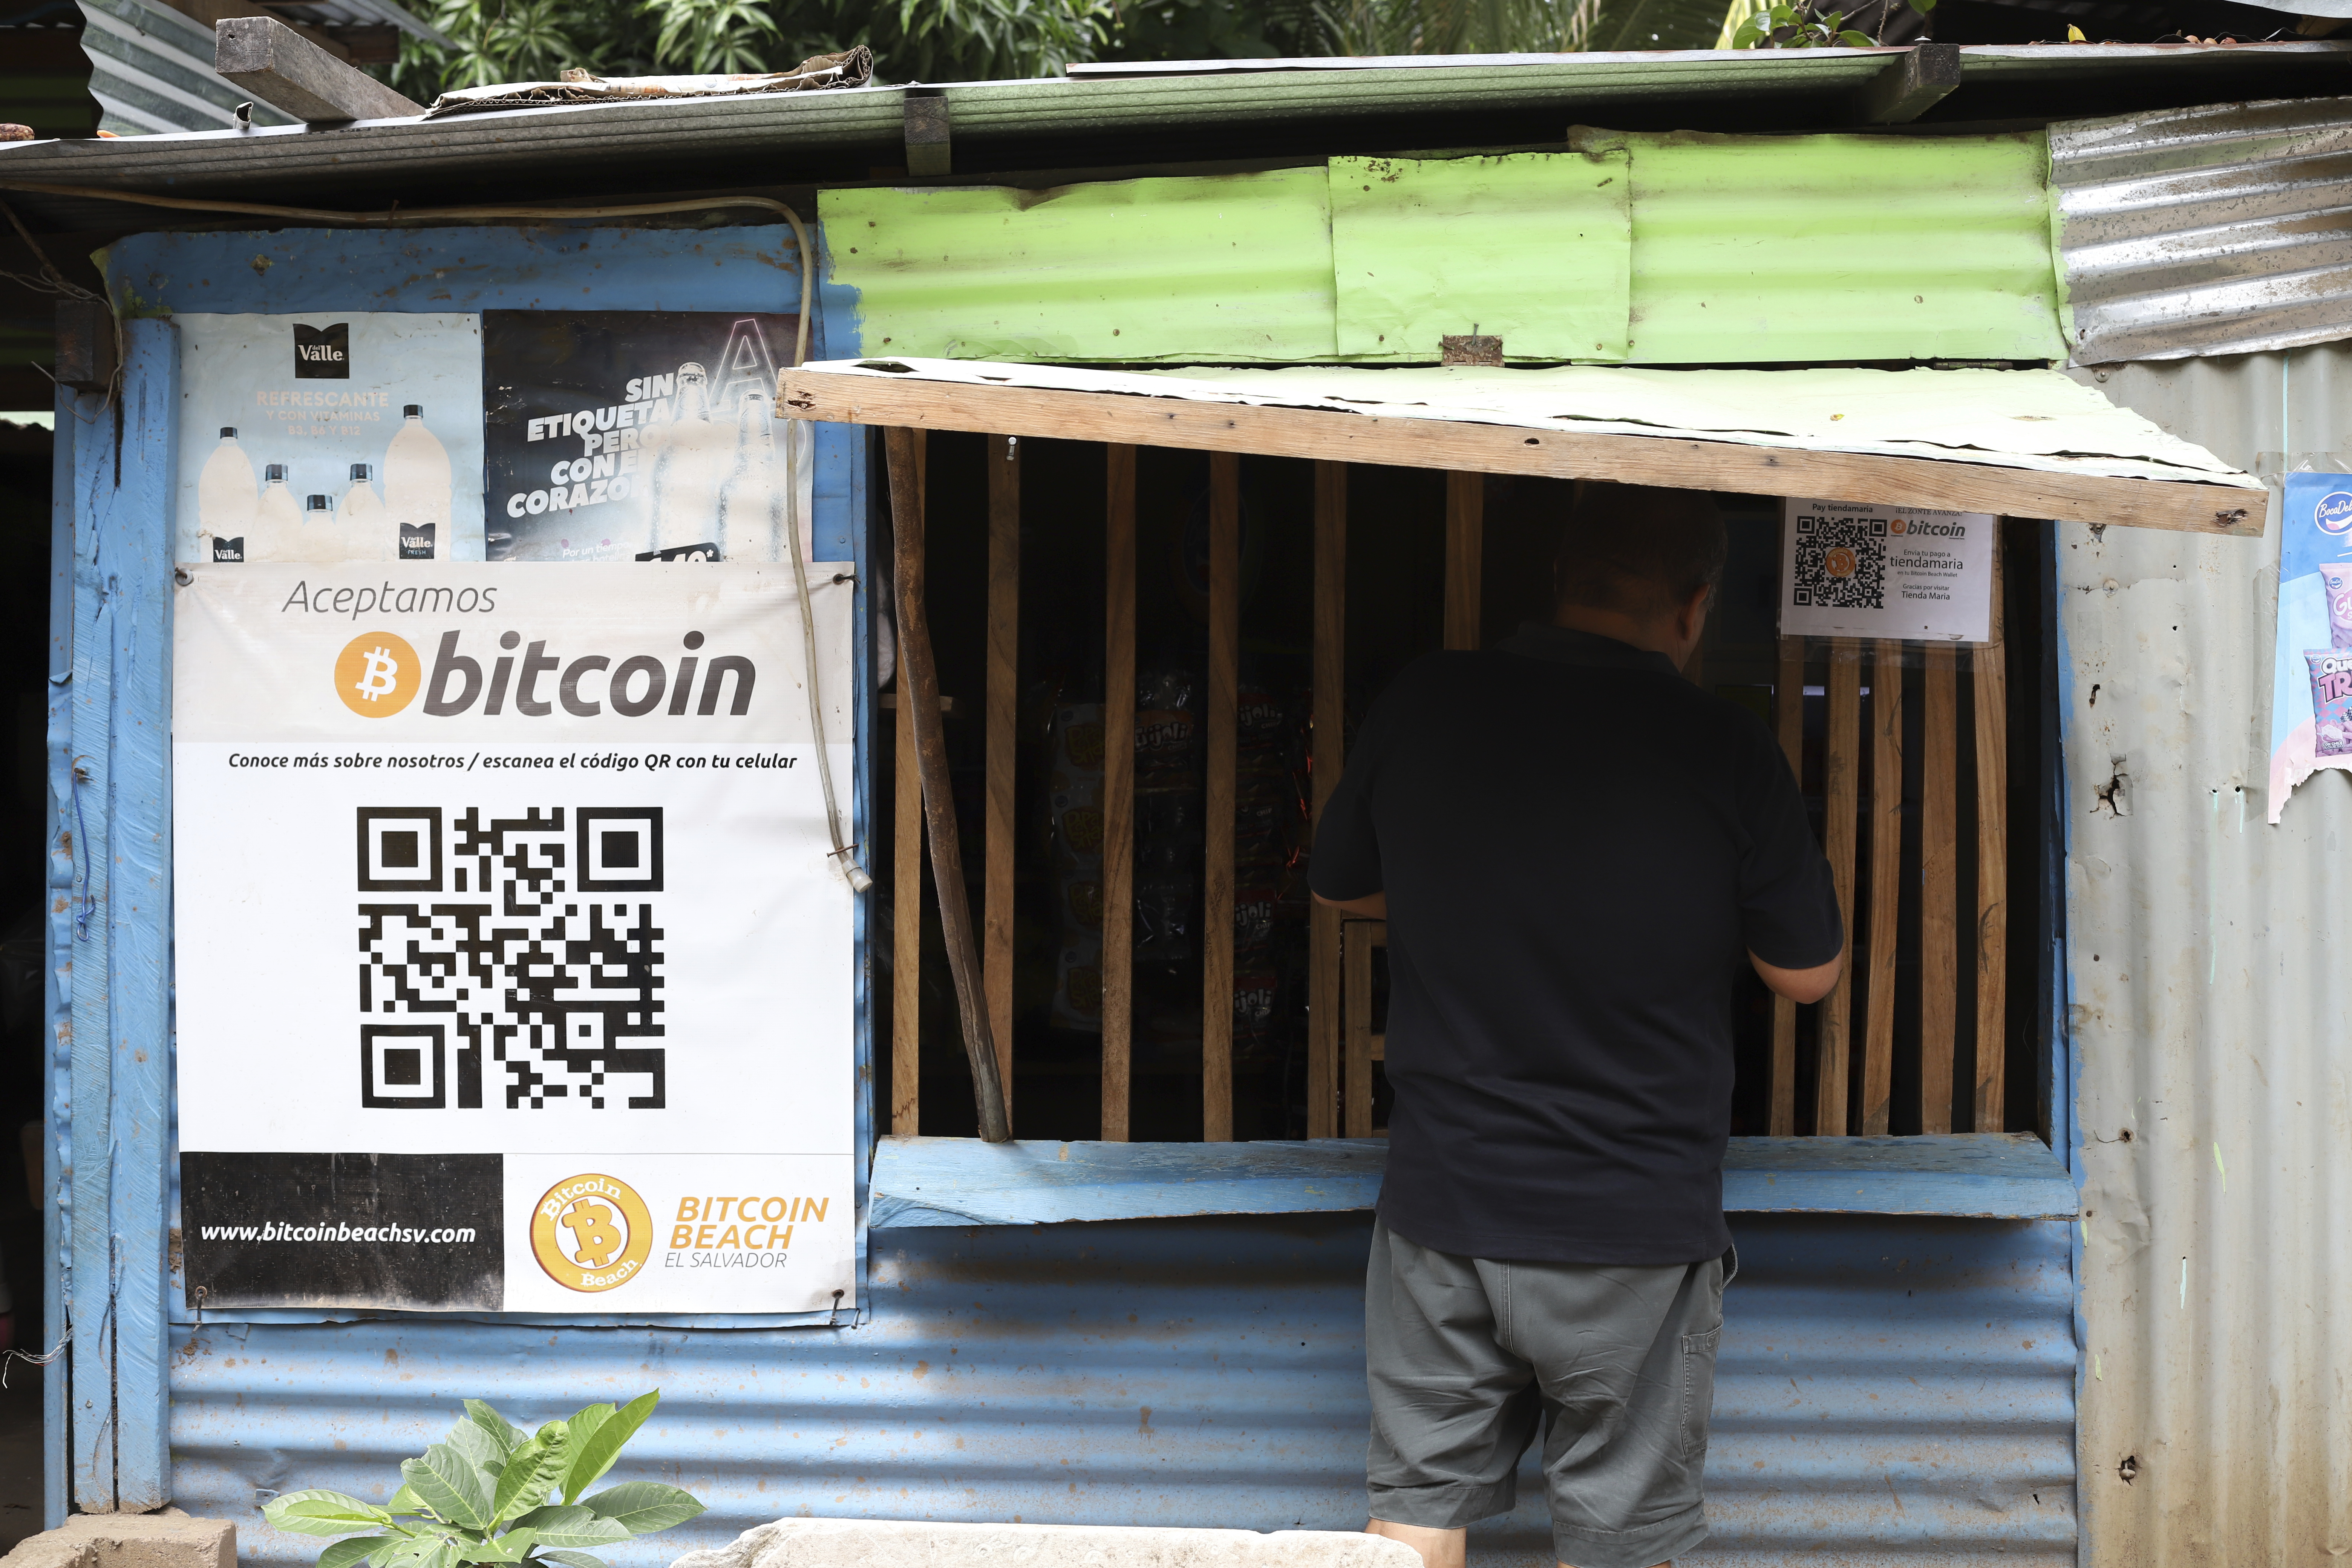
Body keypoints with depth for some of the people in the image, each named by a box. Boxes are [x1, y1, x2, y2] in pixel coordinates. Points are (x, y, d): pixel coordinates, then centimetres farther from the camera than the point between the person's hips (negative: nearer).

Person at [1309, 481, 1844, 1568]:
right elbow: (1808, 974, -3)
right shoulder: (1725, 753, -14)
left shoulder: (1423, 706, -6)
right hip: (1636, 1226, -2)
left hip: (1441, 1201, 3)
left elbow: (1339, 886, 10)